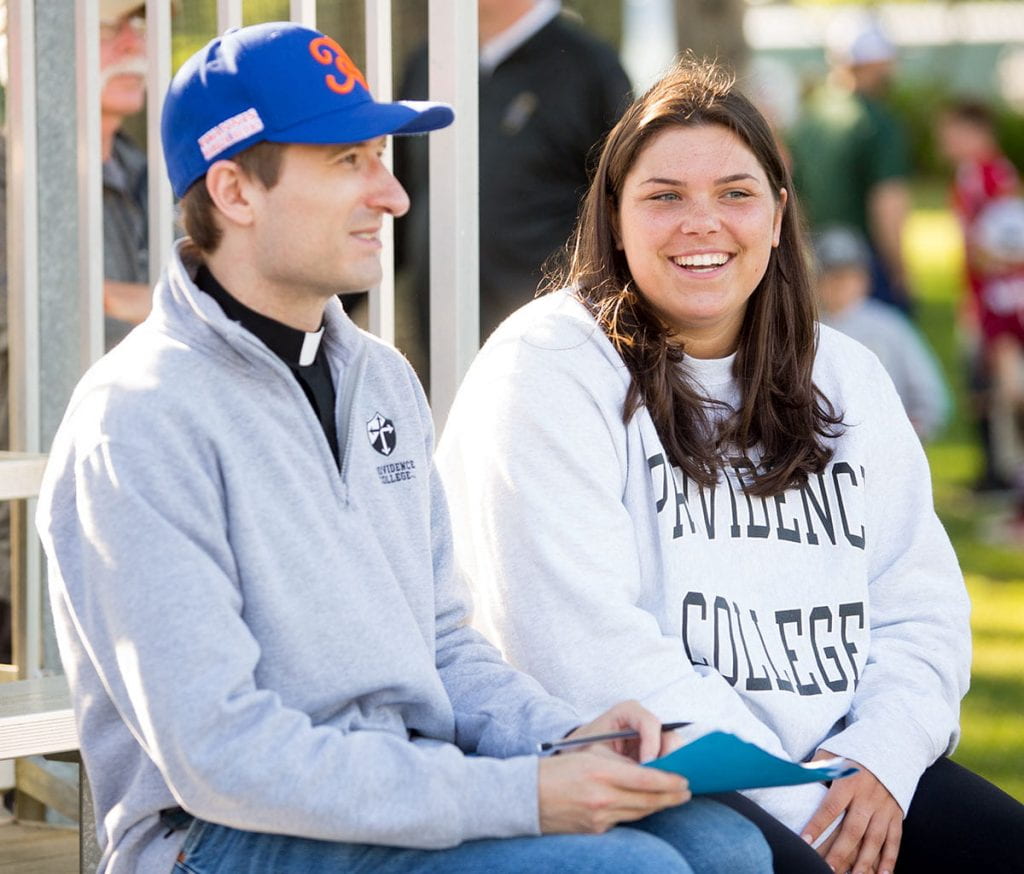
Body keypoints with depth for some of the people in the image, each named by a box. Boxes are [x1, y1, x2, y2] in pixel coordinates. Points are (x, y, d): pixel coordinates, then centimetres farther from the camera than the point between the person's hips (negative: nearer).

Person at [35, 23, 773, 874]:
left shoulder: (383, 379, 14)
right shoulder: (141, 419, -13)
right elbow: (219, 754, -20)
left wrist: (569, 738, -3)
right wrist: (523, 796, -22)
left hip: (410, 795, 8)